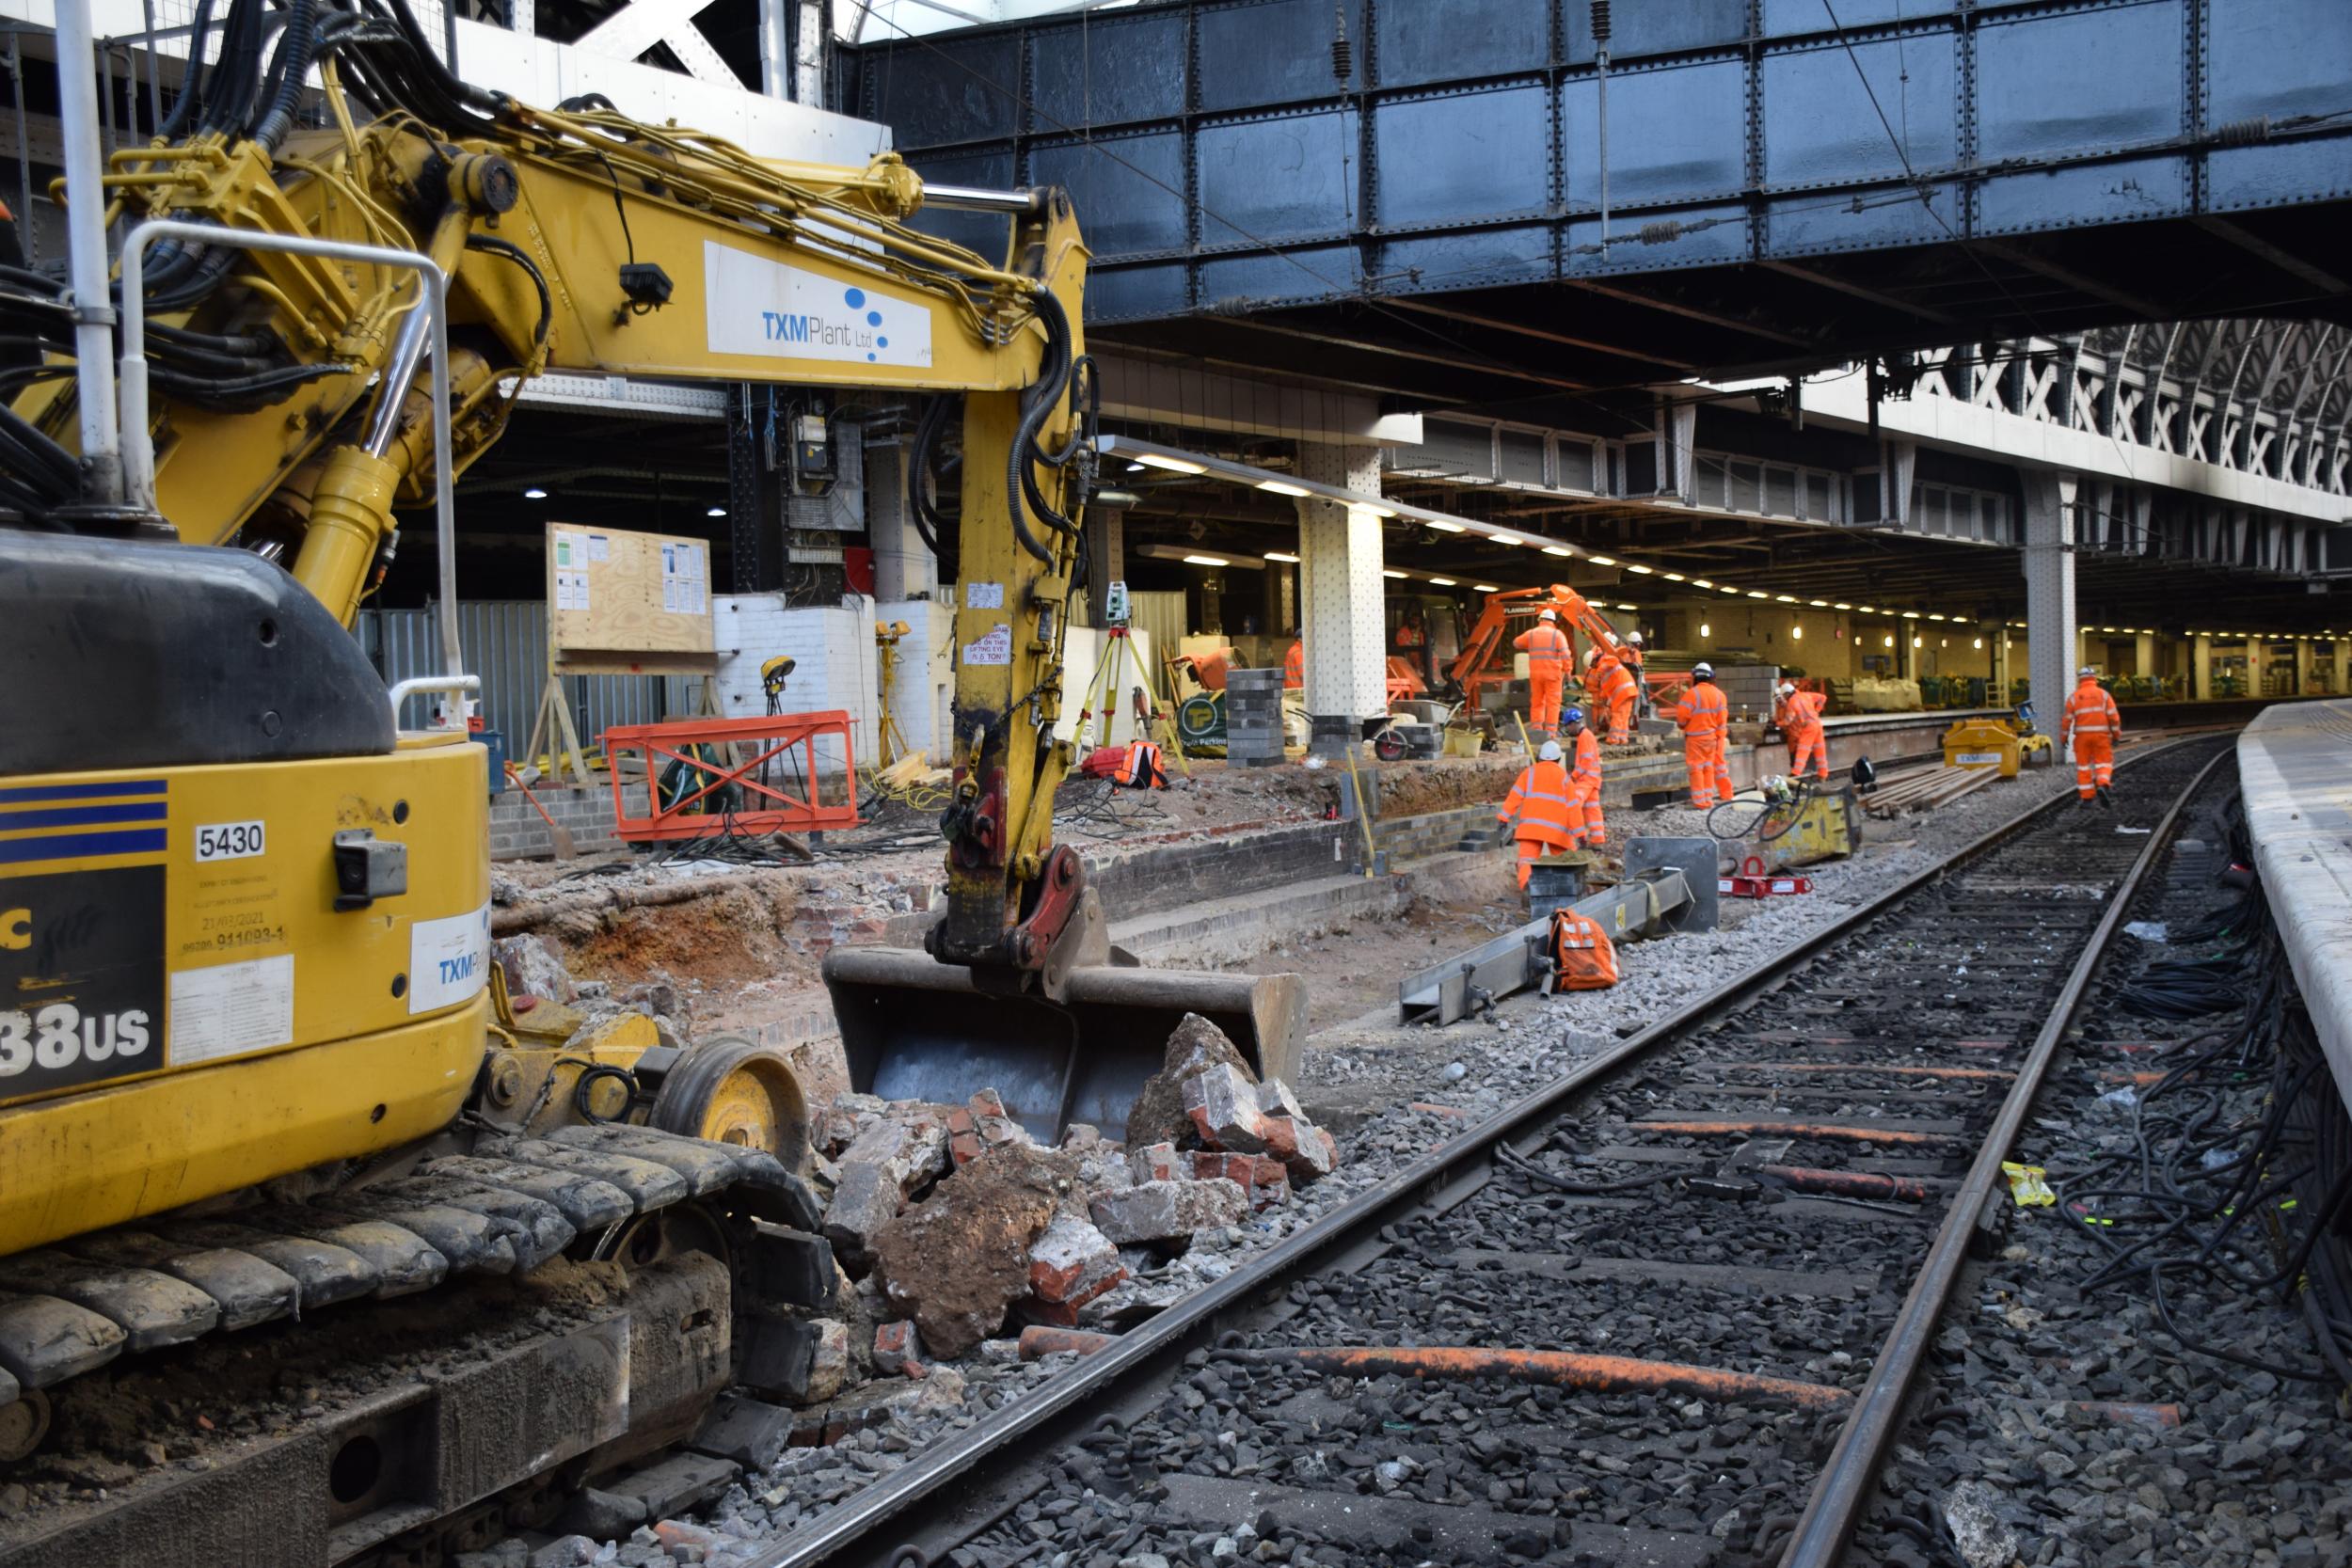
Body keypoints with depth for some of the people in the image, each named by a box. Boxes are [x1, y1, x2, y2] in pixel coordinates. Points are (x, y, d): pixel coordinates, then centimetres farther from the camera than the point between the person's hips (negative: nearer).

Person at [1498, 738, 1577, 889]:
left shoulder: (1530, 771, 12)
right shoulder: (1564, 776, 13)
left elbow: (1515, 796, 2)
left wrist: (1503, 817, 0)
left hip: (1531, 824, -1)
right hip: (1557, 826, 1)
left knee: (1527, 859, -12)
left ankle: (1526, 882, -37)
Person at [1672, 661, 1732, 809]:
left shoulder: (1692, 693, -15)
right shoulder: (1718, 694, 3)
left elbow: (1682, 715, -15)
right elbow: (1722, 717, 6)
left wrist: (1682, 724, 6)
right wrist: (1717, 733, 17)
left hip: (1695, 736, -5)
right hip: (1712, 736, 5)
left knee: (1696, 768, -1)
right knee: (1708, 767, 13)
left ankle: (1700, 801, -3)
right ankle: (1708, 798, 14)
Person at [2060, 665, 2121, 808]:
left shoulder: (2074, 697, 2)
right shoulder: (2104, 695, 2)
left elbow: (2066, 719, 0)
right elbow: (2114, 717, -4)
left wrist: (2063, 737, 10)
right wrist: (2116, 735, 3)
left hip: (2082, 736, 0)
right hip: (2101, 735, 0)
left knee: (2083, 765, 9)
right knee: (2103, 763, 4)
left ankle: (2086, 797, 8)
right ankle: (2102, 786, -23)